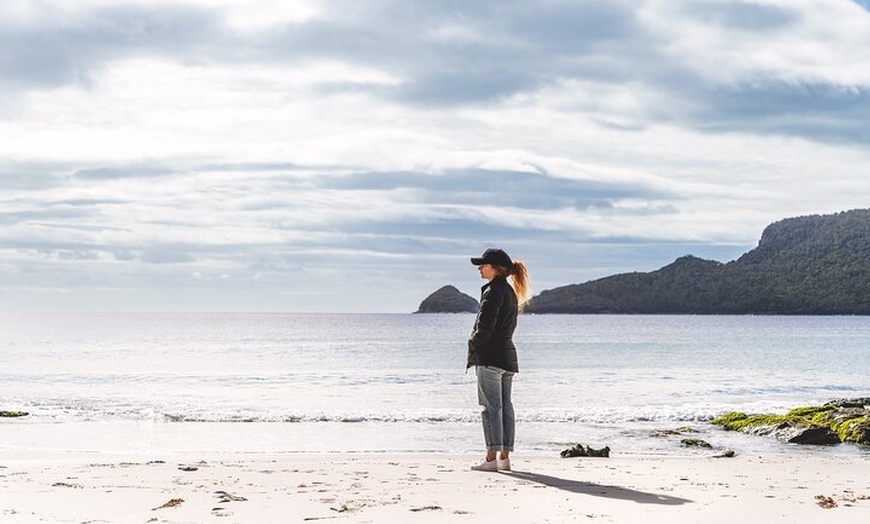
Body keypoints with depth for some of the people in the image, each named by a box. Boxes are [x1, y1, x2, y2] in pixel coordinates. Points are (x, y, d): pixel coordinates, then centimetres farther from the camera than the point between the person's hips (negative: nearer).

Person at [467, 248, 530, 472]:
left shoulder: (493, 292, -13)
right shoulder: (510, 291, 17)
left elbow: (485, 327, -18)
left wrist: (473, 345, -1)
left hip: (489, 356, -9)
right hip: (507, 354, 9)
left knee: (491, 406, -8)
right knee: (505, 406, 8)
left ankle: (492, 457, -10)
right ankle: (504, 457, 10)